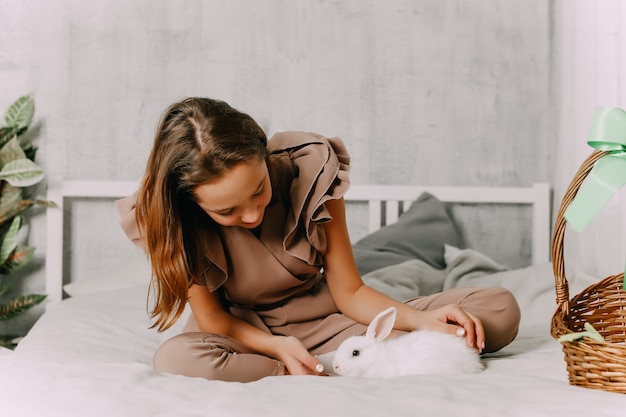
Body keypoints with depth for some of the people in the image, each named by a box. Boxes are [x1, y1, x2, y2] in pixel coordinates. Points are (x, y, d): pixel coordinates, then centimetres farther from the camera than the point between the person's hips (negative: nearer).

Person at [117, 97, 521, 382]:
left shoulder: (312, 169, -18)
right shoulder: (168, 220, -20)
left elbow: (348, 292, -10)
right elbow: (211, 318, -11)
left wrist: (424, 322, -26)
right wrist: (277, 346, -30)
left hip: (324, 322, 1)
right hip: (245, 334, -1)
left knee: (501, 309, -11)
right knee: (174, 358, -40)